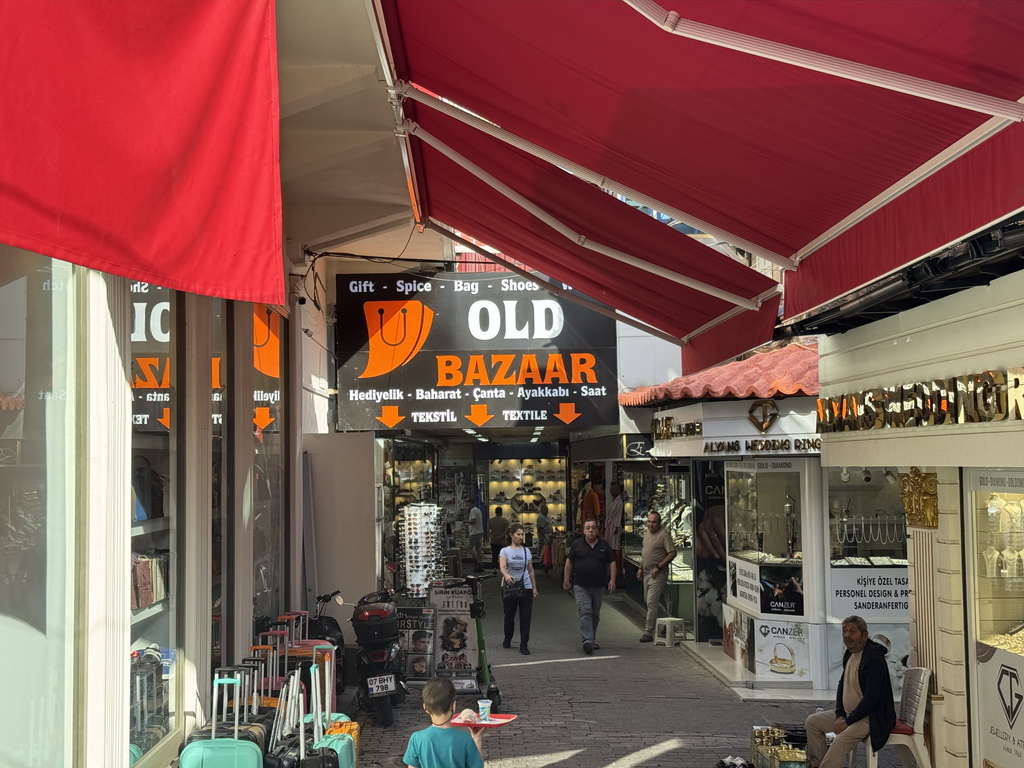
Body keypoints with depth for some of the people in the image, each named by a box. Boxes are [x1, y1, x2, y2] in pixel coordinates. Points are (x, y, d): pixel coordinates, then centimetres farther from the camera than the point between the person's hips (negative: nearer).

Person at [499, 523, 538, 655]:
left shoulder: (526, 551, 9)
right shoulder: (505, 551, -1)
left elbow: (531, 571, 14)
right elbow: (502, 567, -18)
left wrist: (534, 587, 12)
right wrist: (506, 575, -39)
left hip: (525, 587, 2)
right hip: (509, 587, -2)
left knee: (526, 617, -4)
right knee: (509, 615, 11)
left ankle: (524, 646, 0)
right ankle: (507, 640, 32)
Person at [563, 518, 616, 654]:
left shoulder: (604, 545, 6)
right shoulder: (577, 544, 1)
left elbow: (612, 563, 8)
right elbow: (569, 562, 5)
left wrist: (612, 580, -2)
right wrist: (566, 581, 3)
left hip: (598, 586, 3)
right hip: (581, 586, -3)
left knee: (595, 614, 12)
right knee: (585, 612, -14)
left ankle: (592, 640, 25)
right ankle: (588, 640, -23)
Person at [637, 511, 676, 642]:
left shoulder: (664, 535, -14)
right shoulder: (647, 533, 12)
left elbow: (672, 553, -18)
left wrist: (658, 566, -21)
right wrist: (641, 568, 19)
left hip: (658, 574, -9)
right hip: (647, 572, 9)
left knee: (651, 602, -11)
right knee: (648, 601, 15)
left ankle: (648, 632, -10)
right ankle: (652, 624, 29)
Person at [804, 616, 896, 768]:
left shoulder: (874, 658, -22)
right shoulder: (849, 654, 7)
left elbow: (871, 698, -26)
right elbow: (842, 685, 16)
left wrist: (848, 722, -20)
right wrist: (840, 715, 1)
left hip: (871, 717, -10)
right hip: (848, 713, 10)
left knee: (840, 742, -30)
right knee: (812, 721, 8)